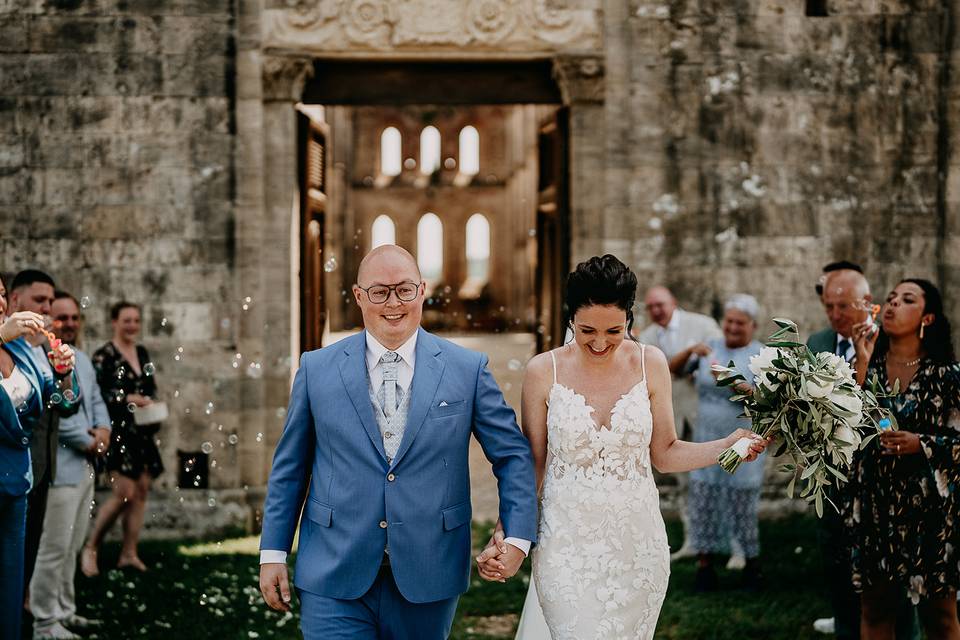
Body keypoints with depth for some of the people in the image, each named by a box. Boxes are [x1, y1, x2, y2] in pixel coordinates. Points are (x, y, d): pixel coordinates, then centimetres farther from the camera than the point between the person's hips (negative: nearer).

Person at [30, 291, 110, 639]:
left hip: (85, 467, 9)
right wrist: (89, 442, -11)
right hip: (59, 469, -9)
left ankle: (64, 611, 26)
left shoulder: (82, 359, 16)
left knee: (71, 548, 16)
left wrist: (103, 430, -2)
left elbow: (96, 399, 19)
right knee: (54, 549, -6)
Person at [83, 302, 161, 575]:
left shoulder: (142, 353, 14)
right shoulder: (103, 356, -7)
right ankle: (90, 549, 2)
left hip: (143, 432, 7)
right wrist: (128, 399, -19)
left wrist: (152, 404, 1)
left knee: (142, 491, 5)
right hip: (118, 431, -7)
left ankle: (129, 553, 13)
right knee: (125, 493, -13)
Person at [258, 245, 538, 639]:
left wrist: (517, 536, -6)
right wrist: (273, 553, 5)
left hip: (427, 578, 1)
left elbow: (513, 454, 5)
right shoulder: (317, 369, 3)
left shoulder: (468, 369, 1)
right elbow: (289, 468, 8)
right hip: (333, 580, 0)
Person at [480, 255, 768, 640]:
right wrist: (504, 535, -10)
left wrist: (728, 446, -10)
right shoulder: (543, 371, -5)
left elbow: (664, 454, 5)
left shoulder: (651, 364, -1)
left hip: (637, 544, 2)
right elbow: (533, 466, 1)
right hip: (567, 547, -2)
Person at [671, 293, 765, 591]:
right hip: (707, 441, 4)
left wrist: (738, 386, -28)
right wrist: (691, 351, -15)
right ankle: (704, 567, 11)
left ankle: (752, 566, 17)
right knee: (703, 502, 3)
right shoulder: (711, 347, 7)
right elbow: (672, 368, 3)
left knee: (744, 506, 2)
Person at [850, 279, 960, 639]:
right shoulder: (868, 366, 6)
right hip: (874, 503, 3)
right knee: (875, 609, 10)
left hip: (930, 505, -3)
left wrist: (921, 445, -17)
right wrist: (861, 361, -12)